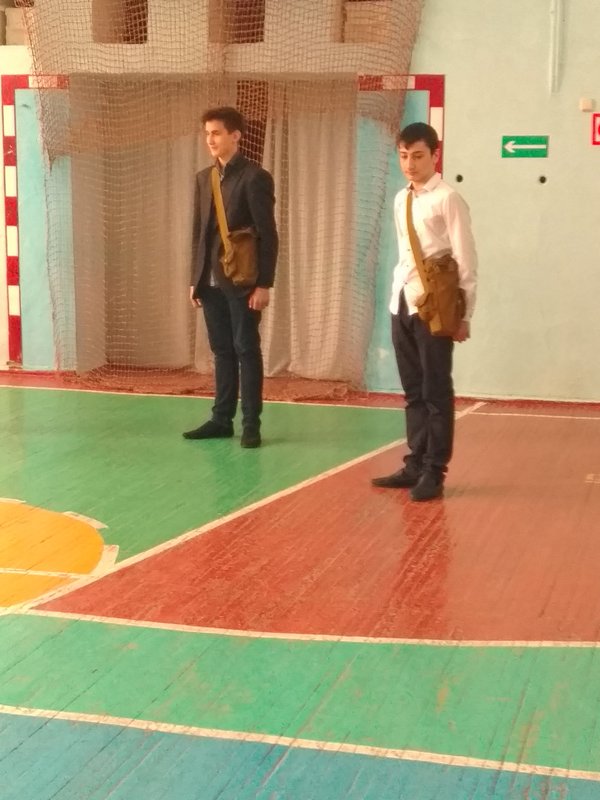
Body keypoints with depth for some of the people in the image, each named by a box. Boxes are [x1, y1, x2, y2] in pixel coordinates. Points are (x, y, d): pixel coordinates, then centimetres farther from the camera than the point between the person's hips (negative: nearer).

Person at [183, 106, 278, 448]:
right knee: (222, 352, 11)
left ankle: (251, 424, 6)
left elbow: (268, 235, -11)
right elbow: (199, 231, 15)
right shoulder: (203, 178, 12)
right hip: (211, 282, 6)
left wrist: (264, 284, -15)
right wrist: (195, 278, 11)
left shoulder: (255, 177, -9)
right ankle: (222, 419, 17)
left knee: (247, 351, 0)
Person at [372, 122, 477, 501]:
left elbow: (466, 260, -10)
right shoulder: (401, 200, 14)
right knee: (413, 392, 13)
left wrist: (464, 314, -12)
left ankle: (434, 472, 7)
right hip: (401, 304, 7)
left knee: (436, 392, 0)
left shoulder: (448, 199, -9)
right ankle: (415, 465, 21)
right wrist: (399, 294, 15)